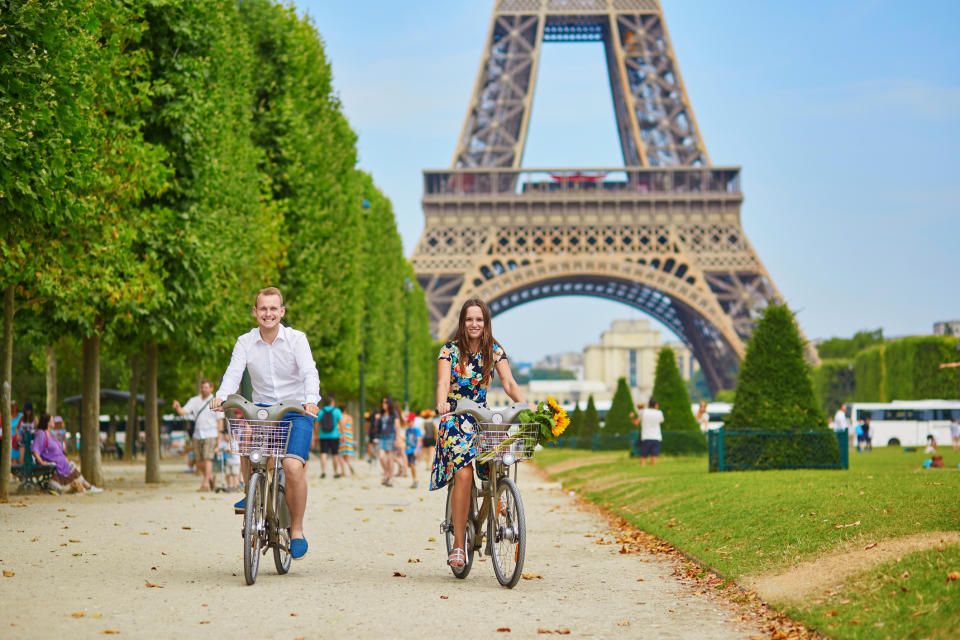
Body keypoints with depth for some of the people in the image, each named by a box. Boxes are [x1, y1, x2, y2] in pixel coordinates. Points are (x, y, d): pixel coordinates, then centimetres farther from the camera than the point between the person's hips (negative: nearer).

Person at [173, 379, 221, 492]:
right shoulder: (194, 400, 9)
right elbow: (183, 411, -2)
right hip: (197, 434, 4)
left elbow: (220, 421, -1)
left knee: (207, 459, -15)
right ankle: (209, 476, 31)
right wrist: (178, 408, -25)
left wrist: (219, 437, -6)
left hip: (210, 435, -4)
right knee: (198, 462, 6)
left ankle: (205, 484, -17)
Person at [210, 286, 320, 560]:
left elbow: (309, 372, -16)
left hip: (296, 411, -2)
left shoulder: (296, 339, -3)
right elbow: (234, 373, -9)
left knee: (293, 466, -22)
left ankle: (297, 530, -4)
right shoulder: (245, 342, 3)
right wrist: (220, 396, -30)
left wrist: (311, 400, -36)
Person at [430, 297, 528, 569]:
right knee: (463, 474, -22)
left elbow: (509, 383, -4)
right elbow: (443, 382, -17)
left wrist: (526, 405, -23)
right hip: (456, 421, -3)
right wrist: (441, 402, -40)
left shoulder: (495, 351, 6)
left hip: (484, 419, 3)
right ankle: (458, 544, -18)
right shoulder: (450, 350, -2)